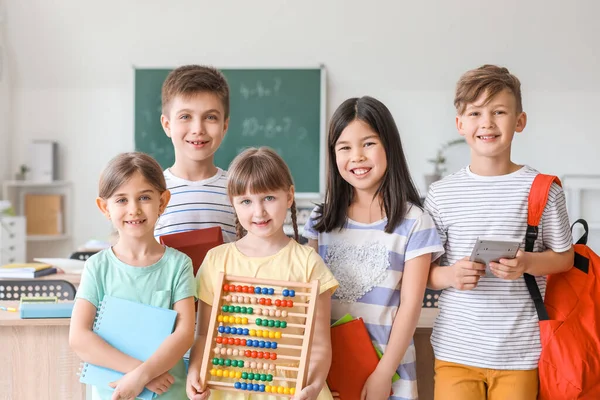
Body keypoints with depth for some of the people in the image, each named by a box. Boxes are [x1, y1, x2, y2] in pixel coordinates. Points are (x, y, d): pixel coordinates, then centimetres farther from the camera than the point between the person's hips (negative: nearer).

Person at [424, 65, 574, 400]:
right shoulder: (442, 193, 1)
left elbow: (565, 257, 6)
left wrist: (528, 264, -13)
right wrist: (450, 276, -16)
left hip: (520, 352, -1)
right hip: (456, 349, 1)